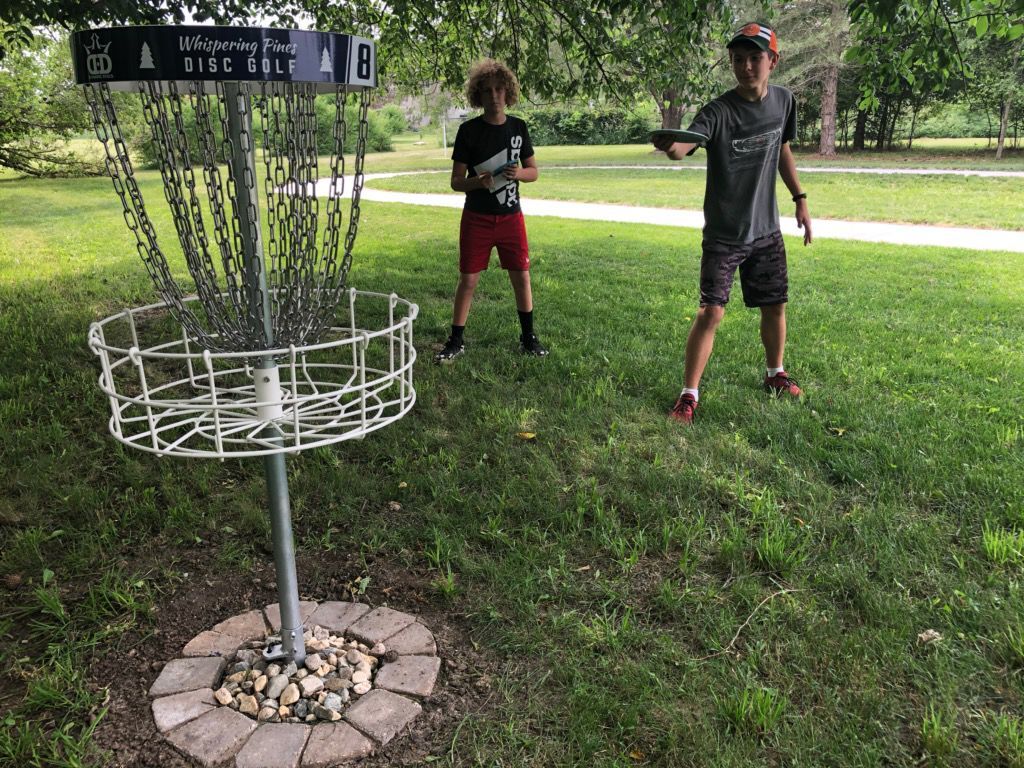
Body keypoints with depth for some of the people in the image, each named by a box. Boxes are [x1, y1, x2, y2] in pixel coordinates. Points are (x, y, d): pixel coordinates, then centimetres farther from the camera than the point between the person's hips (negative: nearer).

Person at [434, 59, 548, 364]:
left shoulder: (518, 127, 3)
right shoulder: (469, 130, -5)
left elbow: (534, 172, 10)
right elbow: (456, 181, -5)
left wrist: (519, 172, -13)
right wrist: (478, 181, -26)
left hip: (511, 216, 2)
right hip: (476, 218, -2)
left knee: (521, 276, 5)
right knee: (468, 279, 0)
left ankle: (528, 336, 21)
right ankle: (456, 341, 12)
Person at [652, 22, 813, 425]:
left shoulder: (783, 101, 0)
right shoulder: (718, 112, -18)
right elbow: (687, 144, -37)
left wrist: (800, 199, 15)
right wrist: (671, 147, -61)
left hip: (766, 230, 5)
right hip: (723, 235, -5)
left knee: (776, 304, 13)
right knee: (711, 312, -11)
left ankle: (775, 373, 36)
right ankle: (689, 394, 0)